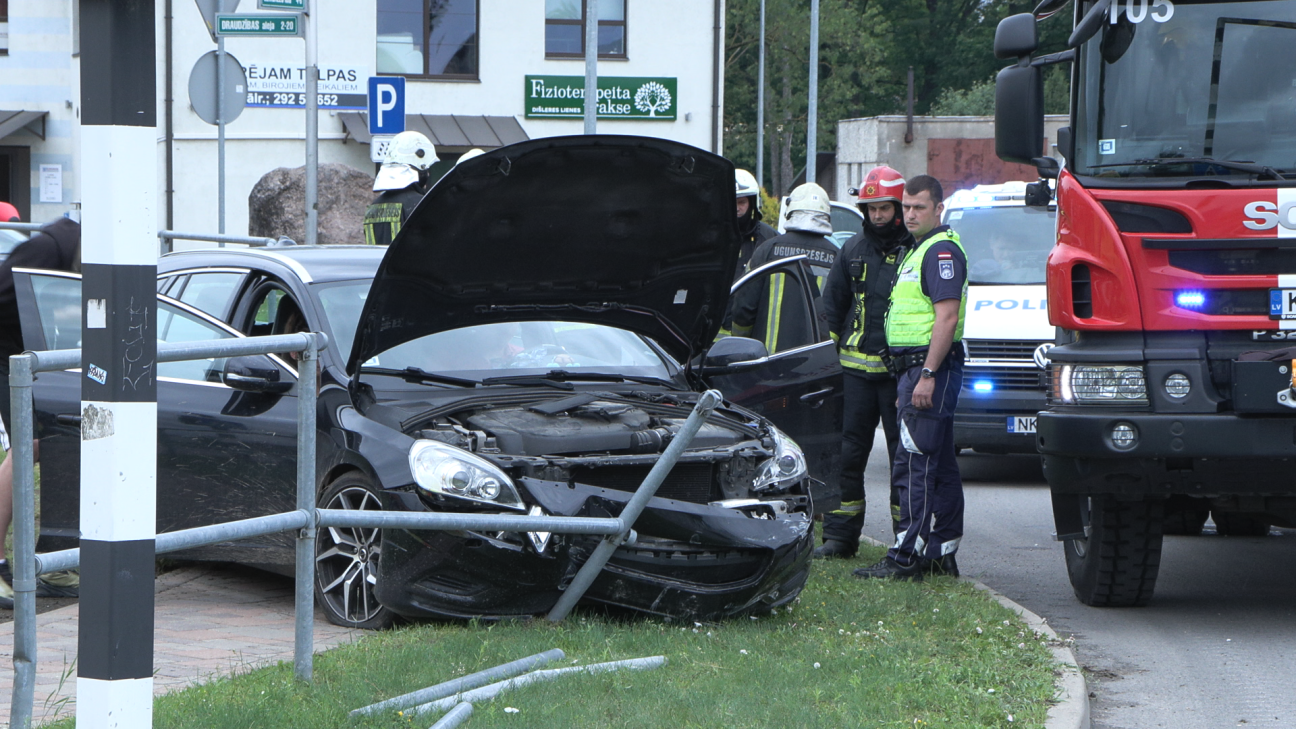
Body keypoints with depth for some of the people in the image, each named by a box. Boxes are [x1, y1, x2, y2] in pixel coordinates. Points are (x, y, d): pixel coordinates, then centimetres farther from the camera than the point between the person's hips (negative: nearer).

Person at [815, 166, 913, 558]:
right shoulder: (853, 251, 12)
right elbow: (832, 307, 19)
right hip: (856, 368, 4)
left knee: (904, 455, 0)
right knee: (847, 453, 5)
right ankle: (840, 536, 11)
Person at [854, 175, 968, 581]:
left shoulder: (941, 251, -12)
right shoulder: (919, 251, 21)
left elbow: (947, 317, -21)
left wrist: (928, 375, -25)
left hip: (929, 366, -11)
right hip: (916, 368, 11)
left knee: (914, 464, -12)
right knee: (939, 465, 11)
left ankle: (906, 558, -13)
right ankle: (942, 553, 15)